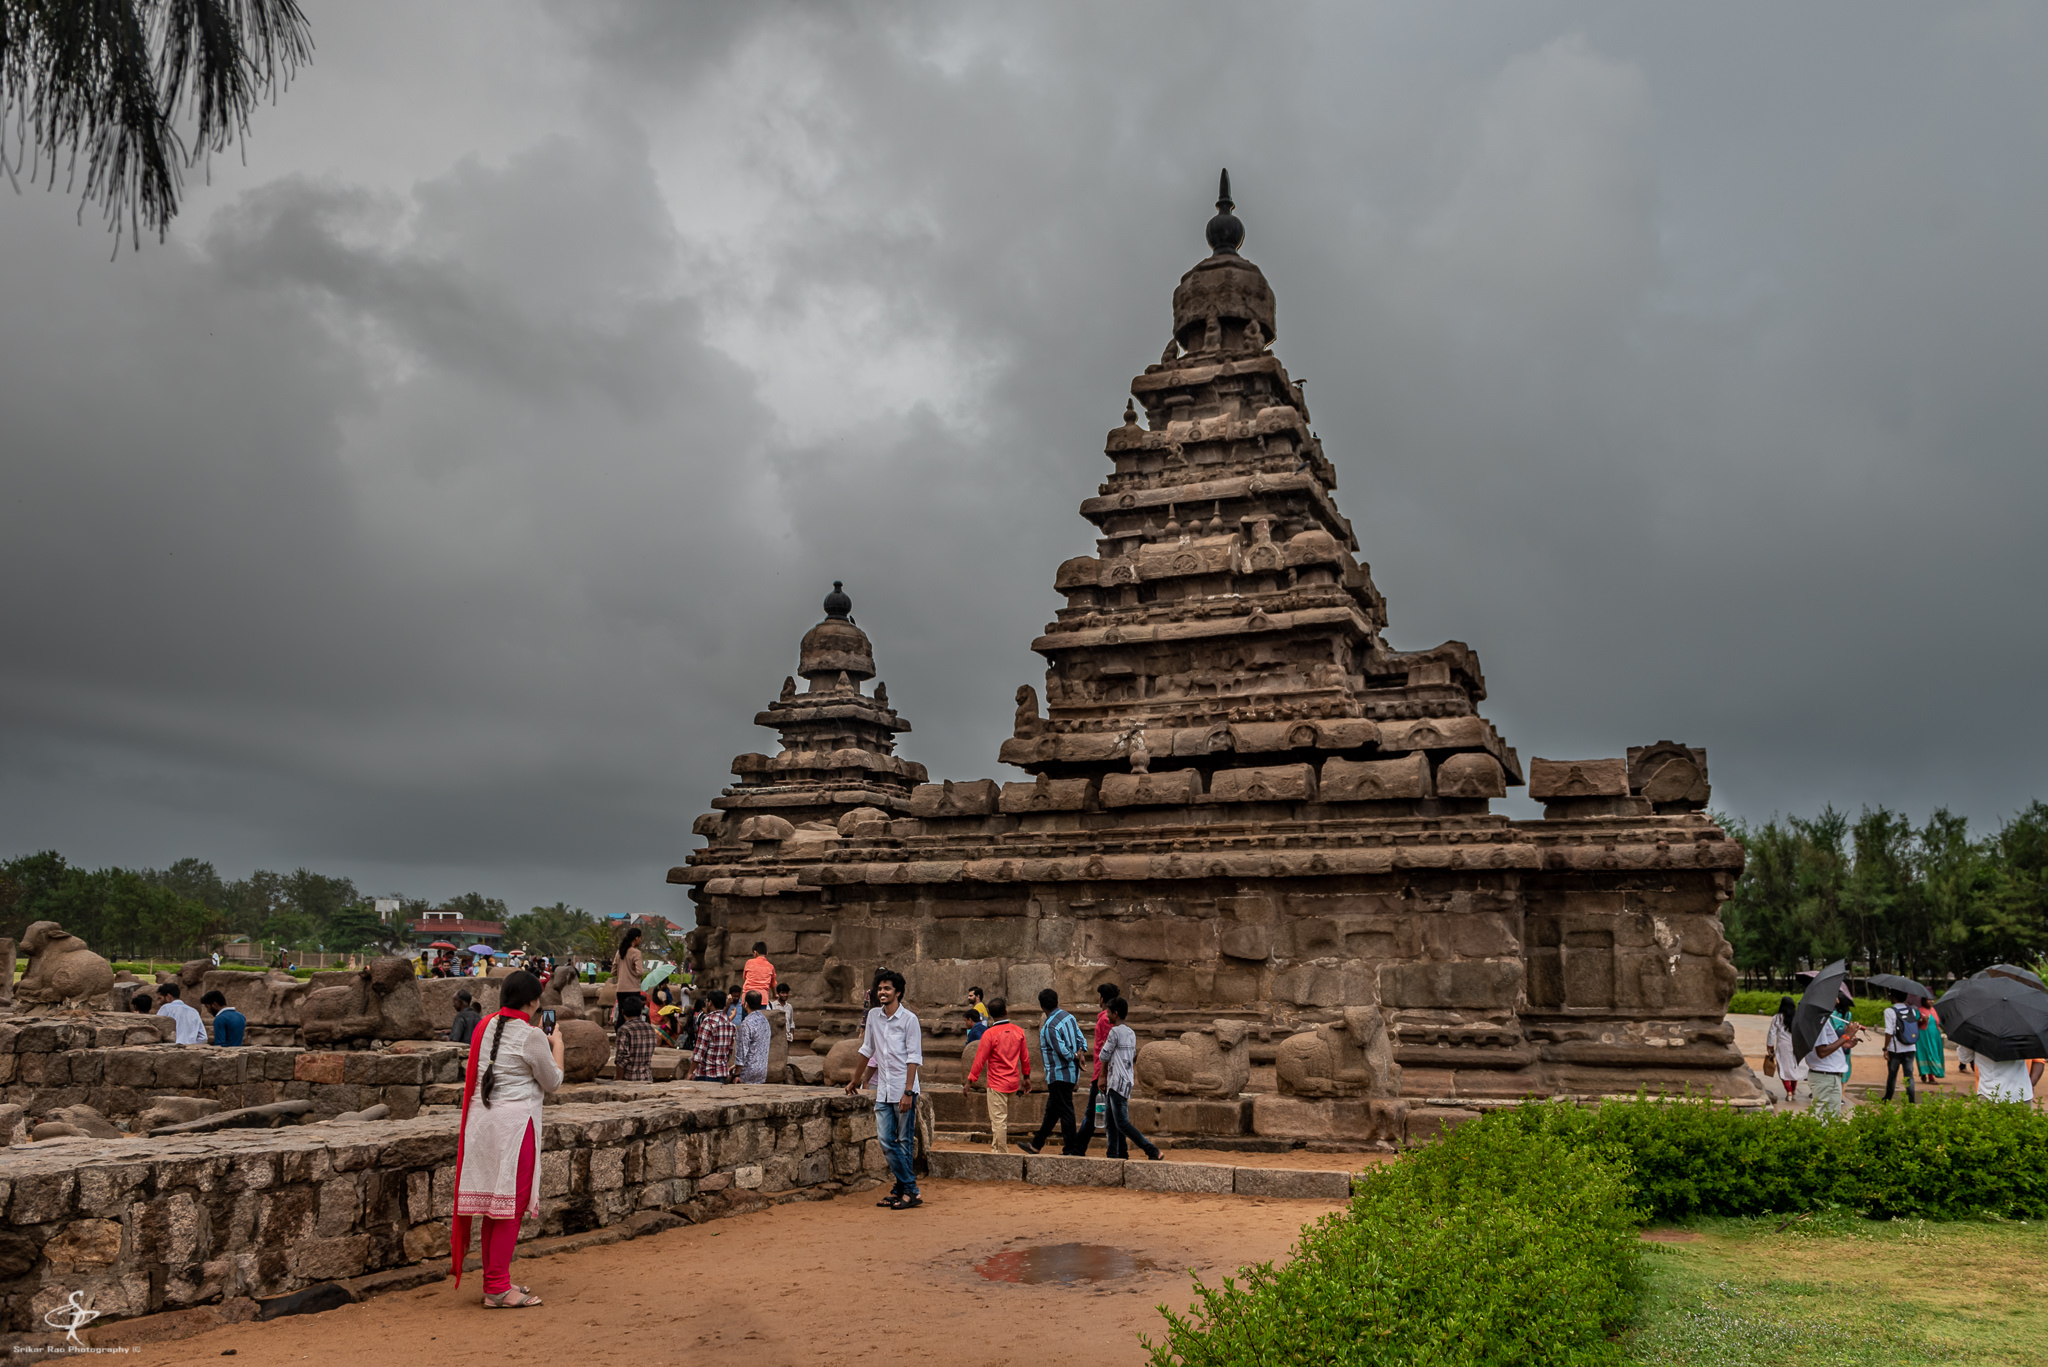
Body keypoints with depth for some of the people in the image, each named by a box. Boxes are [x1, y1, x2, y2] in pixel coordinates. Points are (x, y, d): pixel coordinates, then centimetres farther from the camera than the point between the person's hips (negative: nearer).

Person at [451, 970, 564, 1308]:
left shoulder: (485, 1027, 7)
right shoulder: (531, 1037, -13)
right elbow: (553, 1082, -1)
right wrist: (557, 1045, 12)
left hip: (481, 1120, 7)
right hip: (515, 1122, -7)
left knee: (493, 1201, 15)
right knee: (511, 1204, 0)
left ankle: (494, 1280, 25)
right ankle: (498, 1289, 3)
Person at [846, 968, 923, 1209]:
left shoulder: (909, 1018, -7)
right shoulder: (874, 1016, 10)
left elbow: (914, 1058, -10)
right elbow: (867, 1050, 23)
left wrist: (908, 1092, -16)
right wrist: (855, 1080, 29)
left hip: (904, 1090, -5)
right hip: (883, 1090, 5)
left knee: (904, 1142, -1)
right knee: (886, 1140, -2)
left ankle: (906, 1191, 6)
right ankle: (909, 1190, 4)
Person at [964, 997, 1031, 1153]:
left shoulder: (990, 1034, -14)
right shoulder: (1018, 1031, 1)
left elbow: (980, 1059, -11)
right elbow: (1025, 1057, 9)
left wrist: (970, 1080, -3)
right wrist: (1026, 1077, 22)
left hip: (997, 1083, -6)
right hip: (1014, 1082, 6)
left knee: (998, 1120, -1)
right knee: (1004, 1118, 20)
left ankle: (1001, 1153, 2)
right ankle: (997, 1147, 28)